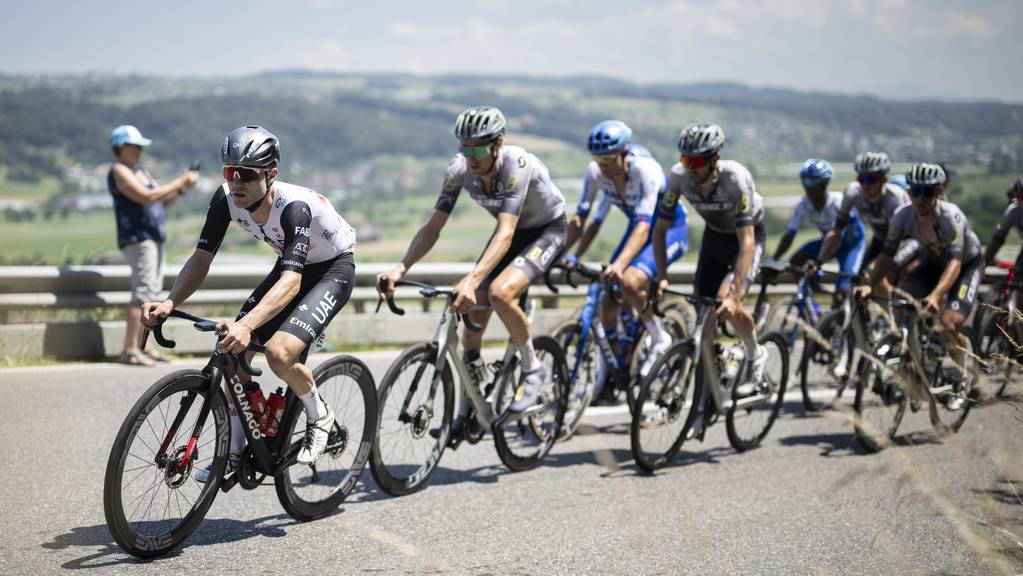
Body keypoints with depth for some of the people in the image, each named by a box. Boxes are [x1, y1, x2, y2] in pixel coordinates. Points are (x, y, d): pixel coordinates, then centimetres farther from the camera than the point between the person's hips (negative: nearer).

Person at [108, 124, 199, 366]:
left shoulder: (141, 171, 21)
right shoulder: (119, 171, -8)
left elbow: (162, 202, 21)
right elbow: (146, 197, -20)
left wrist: (181, 189, 4)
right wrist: (179, 182, -15)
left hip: (152, 238, 10)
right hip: (137, 239, -10)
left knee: (151, 292, 10)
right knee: (143, 292, -15)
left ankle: (140, 347, 15)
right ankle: (129, 351, -16)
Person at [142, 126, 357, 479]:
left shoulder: (294, 206, -37)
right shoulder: (226, 198, -18)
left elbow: (291, 282, -46)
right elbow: (202, 258, -14)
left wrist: (246, 325, -60)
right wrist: (169, 303, -31)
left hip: (333, 268, -7)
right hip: (291, 266, 7)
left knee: (279, 352, -27)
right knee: (232, 350, -6)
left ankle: (320, 417, 3)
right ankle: (235, 453, 9)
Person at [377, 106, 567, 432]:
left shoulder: (517, 165, -35)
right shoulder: (459, 169, -19)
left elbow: (505, 234, -44)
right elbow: (432, 228, -17)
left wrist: (472, 279, -58)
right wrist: (400, 269, -33)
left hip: (547, 230, -6)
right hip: (513, 230, 6)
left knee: (499, 293, -32)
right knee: (472, 318, -2)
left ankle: (532, 369, -7)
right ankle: (467, 411, 13)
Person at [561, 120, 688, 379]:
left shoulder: (645, 170, -33)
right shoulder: (595, 172, -17)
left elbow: (644, 226, -41)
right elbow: (579, 217, -14)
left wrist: (619, 265, -54)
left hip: (671, 230, -6)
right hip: (637, 227, 6)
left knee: (629, 281, -31)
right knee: (608, 300, -5)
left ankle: (659, 339, -7)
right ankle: (608, 374, 13)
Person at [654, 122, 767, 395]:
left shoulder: (736, 178, -36)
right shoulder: (679, 175, -25)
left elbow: (747, 242, -38)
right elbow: (660, 229, -16)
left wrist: (733, 296, -45)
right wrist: (662, 277, -27)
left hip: (747, 236, -4)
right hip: (714, 235, 5)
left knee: (726, 302, -23)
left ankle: (756, 355, 4)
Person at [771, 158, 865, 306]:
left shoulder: (838, 202, -32)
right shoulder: (803, 204, -18)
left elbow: (835, 236, -40)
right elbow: (789, 234, -20)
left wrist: (819, 262, -53)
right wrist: (774, 260, -33)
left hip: (850, 243, -5)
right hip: (827, 240, 5)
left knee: (840, 296, -20)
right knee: (796, 260, -18)